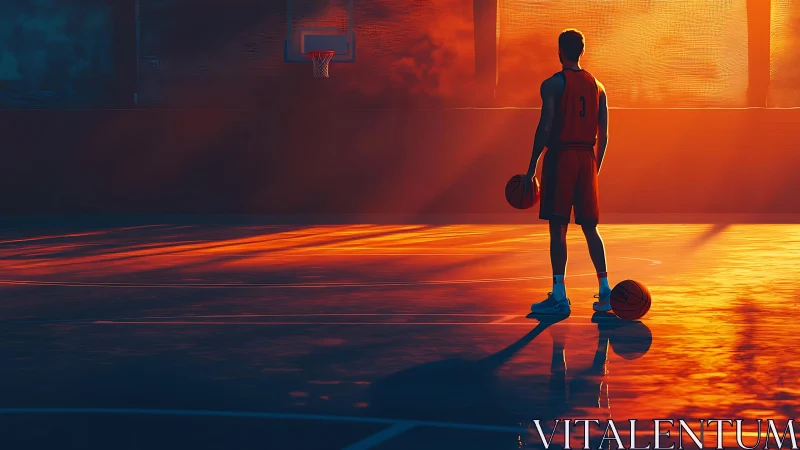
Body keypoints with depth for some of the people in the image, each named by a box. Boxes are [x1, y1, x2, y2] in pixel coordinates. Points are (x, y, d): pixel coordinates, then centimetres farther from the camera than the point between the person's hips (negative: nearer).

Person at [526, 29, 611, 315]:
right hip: (587, 158, 5)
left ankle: (559, 296, -9)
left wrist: (532, 168, -10)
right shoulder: (597, 86, 11)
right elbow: (603, 135, 11)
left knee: (558, 227, -5)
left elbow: (545, 128, -13)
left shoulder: (553, 84, -6)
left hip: (560, 157, -5)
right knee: (590, 227, 12)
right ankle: (605, 291, 10)